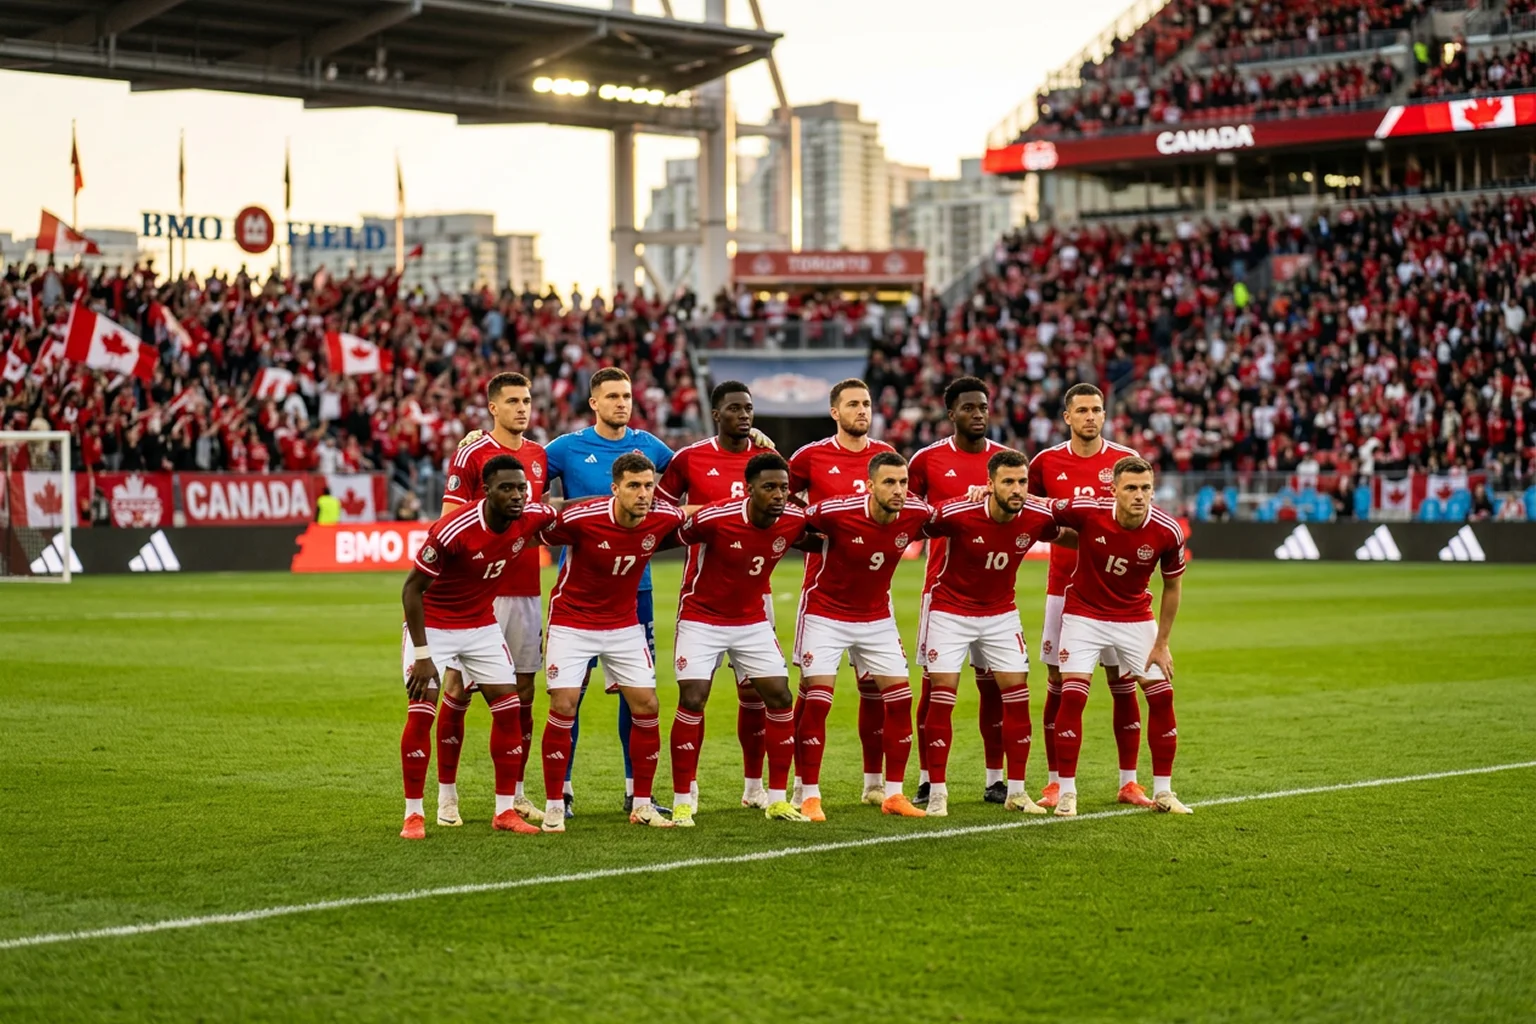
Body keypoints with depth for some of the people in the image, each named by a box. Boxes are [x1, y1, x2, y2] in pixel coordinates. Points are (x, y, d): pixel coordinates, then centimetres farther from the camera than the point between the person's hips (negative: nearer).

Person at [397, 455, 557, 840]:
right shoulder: (453, 531, -31)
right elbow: (412, 589, -22)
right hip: (433, 625, -6)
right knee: (421, 713, -12)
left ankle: (506, 811, 10)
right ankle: (413, 815, -2)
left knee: (509, 710, 1)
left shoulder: (531, 519, -15)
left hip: (482, 625, 6)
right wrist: (422, 655, -23)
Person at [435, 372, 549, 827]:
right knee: (458, 691, -2)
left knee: (523, 692, 8)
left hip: (526, 590, 6)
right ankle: (447, 793, 7)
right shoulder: (471, 454, -7)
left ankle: (515, 792, 18)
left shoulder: (539, 455, 12)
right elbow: (449, 524, -8)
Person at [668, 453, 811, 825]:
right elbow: (674, 534, -10)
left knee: (779, 696, -3)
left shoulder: (794, 521, -13)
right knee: (692, 699, -13)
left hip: (753, 620, 4)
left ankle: (777, 799, 8)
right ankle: (682, 801, -1)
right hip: (702, 617, -4)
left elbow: (812, 539, 11)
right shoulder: (715, 518, -27)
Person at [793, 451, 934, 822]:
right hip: (825, 614, -4)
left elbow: (938, 524, 10)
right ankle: (809, 796, 0)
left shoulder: (917, 513, -14)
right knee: (816, 701, -9)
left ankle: (894, 794, 12)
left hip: (877, 618, 4)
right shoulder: (836, 512, -26)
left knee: (900, 700, 0)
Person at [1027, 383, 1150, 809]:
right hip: (1064, 586, 0)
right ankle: (1054, 782, 7)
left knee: (1123, 683, 1)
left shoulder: (1126, 460, -1)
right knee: (1058, 682, 1)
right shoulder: (1047, 462, 1)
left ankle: (1129, 782, 8)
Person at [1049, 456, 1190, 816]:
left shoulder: (1167, 532, -19)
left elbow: (1173, 585, -3)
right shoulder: (1087, 512, -24)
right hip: (1084, 614, -2)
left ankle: (1163, 791, 12)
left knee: (1161, 696, -2)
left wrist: (1161, 644, -2)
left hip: (1135, 618, 2)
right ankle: (1066, 792, -3)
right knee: (1073, 695, -13)